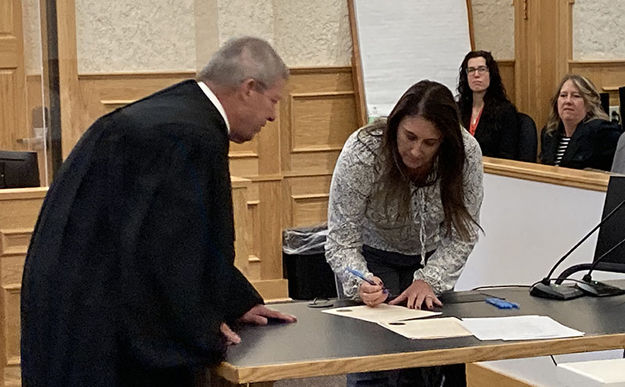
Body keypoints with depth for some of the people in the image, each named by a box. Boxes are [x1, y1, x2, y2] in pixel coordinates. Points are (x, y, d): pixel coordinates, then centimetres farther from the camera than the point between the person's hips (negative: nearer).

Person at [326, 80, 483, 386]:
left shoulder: (466, 153, -25)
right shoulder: (361, 154, -31)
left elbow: (462, 235, -14)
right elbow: (341, 242, -24)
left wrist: (428, 281, -26)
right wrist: (361, 283, -42)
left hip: (430, 256, 2)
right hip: (370, 255, -2)